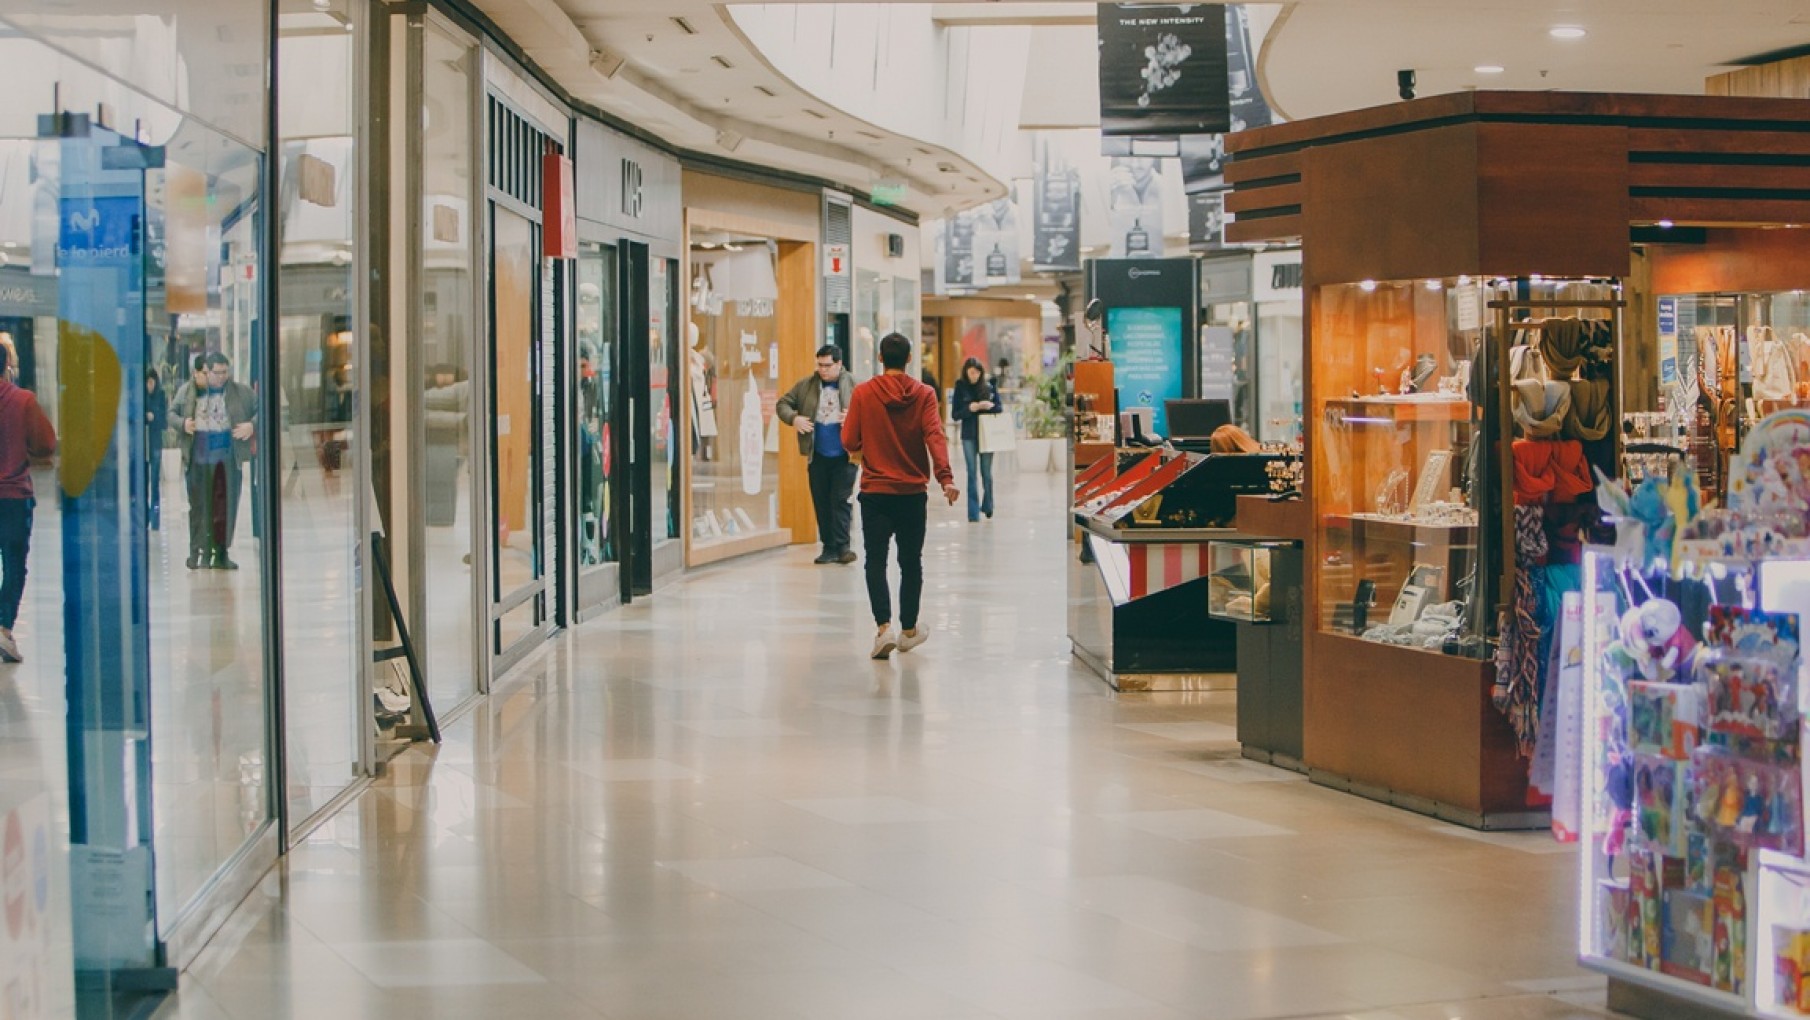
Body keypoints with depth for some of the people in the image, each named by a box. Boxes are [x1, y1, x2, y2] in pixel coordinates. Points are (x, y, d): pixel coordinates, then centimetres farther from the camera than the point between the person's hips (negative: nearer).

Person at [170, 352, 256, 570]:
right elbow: (171, 413, 15)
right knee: (199, 506, 2)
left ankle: (221, 553, 8)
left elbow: (261, 410, 7)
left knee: (226, 506, 1)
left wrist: (252, 425, -11)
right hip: (198, 459, 0)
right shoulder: (188, 391, 8)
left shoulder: (242, 392, 6)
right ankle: (199, 554, 7)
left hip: (229, 458, 0)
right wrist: (182, 423, -5)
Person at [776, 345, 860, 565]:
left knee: (841, 499, -8)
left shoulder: (854, 385, -1)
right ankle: (829, 547, 13)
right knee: (821, 502, 6)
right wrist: (793, 418, -8)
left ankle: (841, 546, -5)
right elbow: (782, 404, 12)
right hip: (818, 455, 4)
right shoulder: (806, 385, 7)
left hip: (844, 455, -4)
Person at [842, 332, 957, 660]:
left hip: (875, 491, -1)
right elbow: (934, 436, -15)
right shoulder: (923, 394, -3)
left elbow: (849, 441, -2)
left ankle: (884, 626, -16)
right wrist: (945, 478, -23)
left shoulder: (863, 393, -4)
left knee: (876, 561, 1)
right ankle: (908, 629, 23)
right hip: (913, 492, 1)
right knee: (910, 562, 14)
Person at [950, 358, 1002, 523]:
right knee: (972, 474, -2)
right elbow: (955, 414, -1)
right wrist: (970, 408, -18)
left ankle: (987, 507, 26)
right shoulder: (961, 388, 0)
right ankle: (973, 513, -1)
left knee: (986, 473, 5)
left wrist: (990, 406, -15)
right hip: (969, 436, -1)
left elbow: (999, 409, 7)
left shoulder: (989, 387, 2)